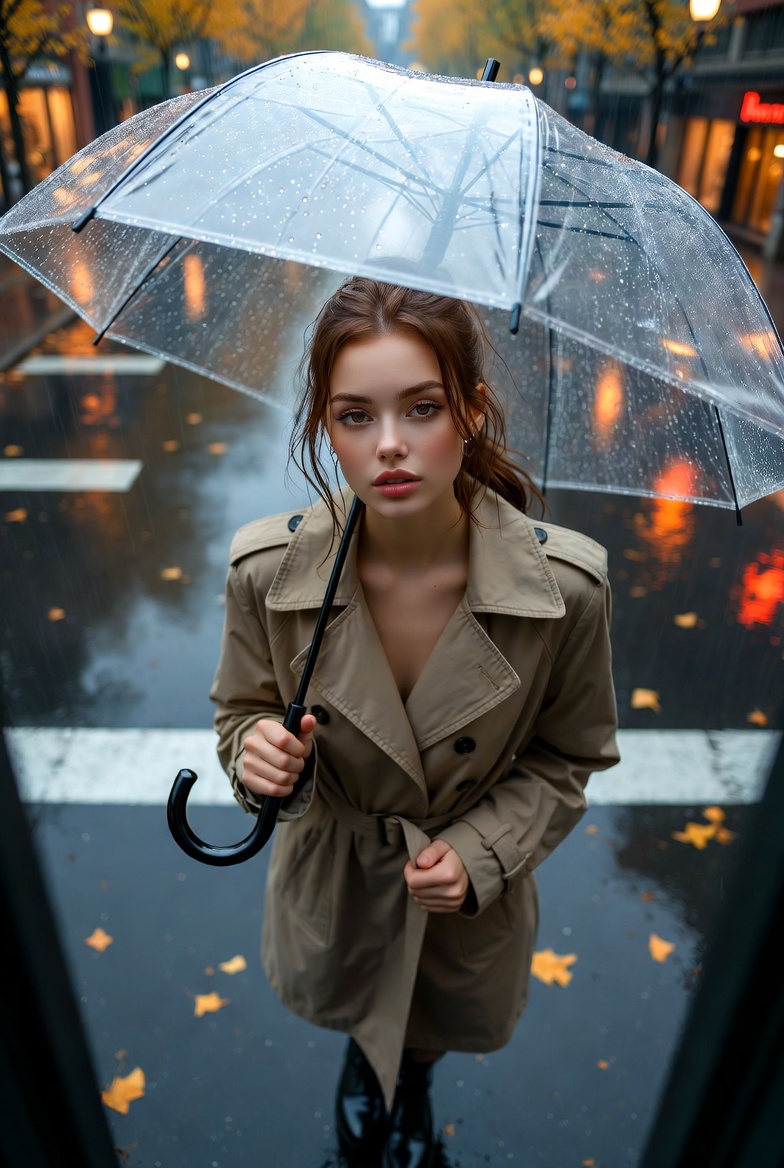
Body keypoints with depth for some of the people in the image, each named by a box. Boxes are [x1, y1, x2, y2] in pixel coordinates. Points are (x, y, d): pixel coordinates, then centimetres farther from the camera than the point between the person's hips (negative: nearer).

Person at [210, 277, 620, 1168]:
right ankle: (364, 1062, 76)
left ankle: (413, 1081, 74)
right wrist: (262, 754, -30)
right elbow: (246, 707, -8)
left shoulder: (566, 584, -30)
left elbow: (569, 754, -11)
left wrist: (480, 852, -23)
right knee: (344, 1008, 35)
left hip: (473, 889, 0)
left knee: (436, 1029, 33)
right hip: (330, 875, 1)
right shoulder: (267, 569, -28)